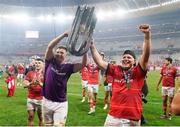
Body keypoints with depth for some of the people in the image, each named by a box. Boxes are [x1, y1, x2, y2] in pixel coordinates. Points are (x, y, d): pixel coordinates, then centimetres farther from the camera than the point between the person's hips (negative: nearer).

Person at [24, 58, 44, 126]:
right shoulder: (30, 73, 7)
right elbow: (25, 85, -2)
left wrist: (40, 83, -25)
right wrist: (31, 83, -22)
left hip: (41, 99, -2)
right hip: (31, 98, 2)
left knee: (41, 117, 5)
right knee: (30, 117, 5)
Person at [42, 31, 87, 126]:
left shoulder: (68, 67, -5)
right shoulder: (50, 62, -2)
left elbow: (83, 64, -17)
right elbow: (50, 47, -14)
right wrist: (64, 35, -22)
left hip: (61, 104, -2)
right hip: (47, 101, 2)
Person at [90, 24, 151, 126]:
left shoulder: (138, 72, -2)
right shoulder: (115, 70, 7)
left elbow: (146, 56, -17)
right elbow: (99, 62, 5)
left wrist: (147, 35, -29)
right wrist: (92, 46, -1)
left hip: (133, 119, -2)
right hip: (113, 116, 3)